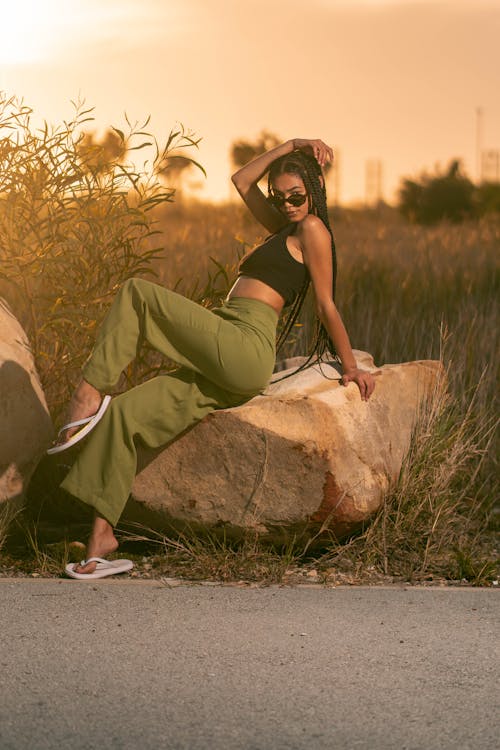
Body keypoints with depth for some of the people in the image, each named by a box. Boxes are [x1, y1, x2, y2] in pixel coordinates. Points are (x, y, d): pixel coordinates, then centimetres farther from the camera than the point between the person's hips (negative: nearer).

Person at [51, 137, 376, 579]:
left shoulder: (312, 229, 1)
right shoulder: (286, 228, 27)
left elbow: (326, 305, 2)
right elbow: (242, 181, 30)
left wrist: (350, 366, 2)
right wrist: (290, 148, 25)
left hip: (243, 347, -9)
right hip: (228, 370, 9)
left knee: (137, 293, -8)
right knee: (123, 414, -4)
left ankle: (91, 393, -11)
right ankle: (102, 534, -8)